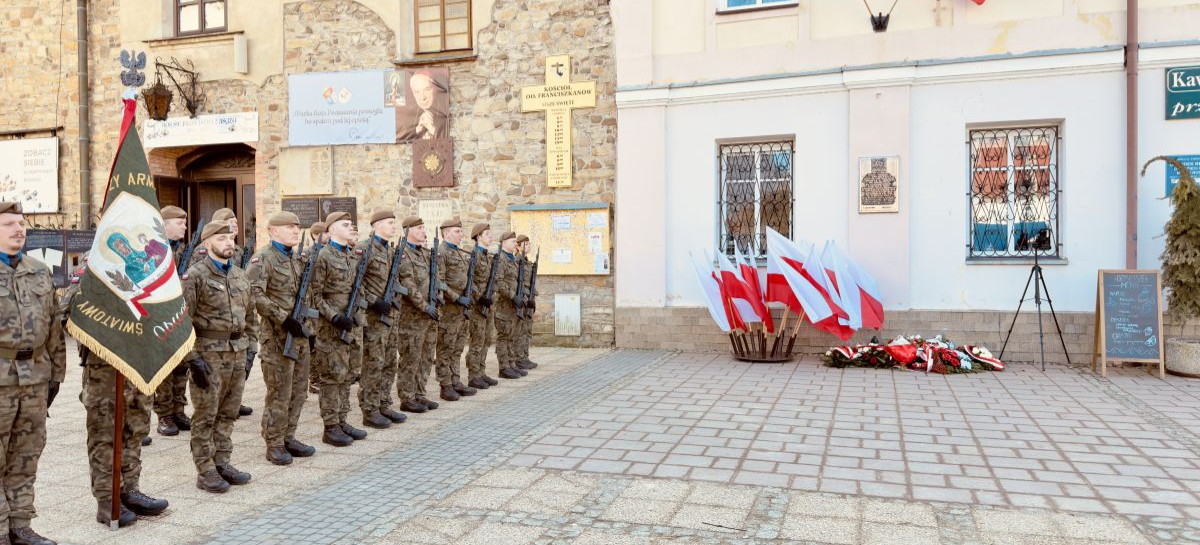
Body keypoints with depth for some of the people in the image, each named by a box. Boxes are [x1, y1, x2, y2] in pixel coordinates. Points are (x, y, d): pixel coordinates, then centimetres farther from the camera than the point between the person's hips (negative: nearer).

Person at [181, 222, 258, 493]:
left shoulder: (240, 275, 13)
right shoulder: (195, 275, -9)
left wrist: (250, 348, 15)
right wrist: (192, 358, -16)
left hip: (237, 354, 6)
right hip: (209, 355, -6)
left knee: (228, 413, 13)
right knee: (206, 416, 2)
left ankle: (222, 462, 25)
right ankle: (205, 471, 11)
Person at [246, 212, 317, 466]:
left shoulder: (299, 258, 14)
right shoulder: (263, 259, -10)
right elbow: (254, 294, -21)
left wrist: (303, 317, 9)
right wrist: (284, 319, -21)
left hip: (299, 332, 8)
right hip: (277, 334, -8)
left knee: (299, 390, 12)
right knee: (279, 393, -2)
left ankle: (289, 438, 24)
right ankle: (274, 445, 10)